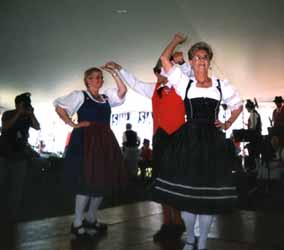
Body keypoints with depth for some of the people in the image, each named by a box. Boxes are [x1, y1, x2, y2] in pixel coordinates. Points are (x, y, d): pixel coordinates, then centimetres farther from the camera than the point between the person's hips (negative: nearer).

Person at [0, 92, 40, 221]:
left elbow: (37, 127, -6)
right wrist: (19, 113, -19)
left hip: (20, 156, 2)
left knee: (17, 186, 0)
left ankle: (12, 214, 5)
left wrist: (31, 114, -15)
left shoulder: (28, 118, 7)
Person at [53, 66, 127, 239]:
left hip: (104, 142, 7)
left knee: (103, 181, 7)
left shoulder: (106, 98, 19)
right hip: (85, 141, -6)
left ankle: (91, 219, 22)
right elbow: (59, 107, -3)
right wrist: (73, 124, -9)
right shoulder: (80, 96, 4)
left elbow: (123, 90, 7)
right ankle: (77, 224, 1)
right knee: (86, 182, -9)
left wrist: (112, 72, 6)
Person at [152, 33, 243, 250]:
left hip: (212, 141, 1)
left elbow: (238, 105, 24)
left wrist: (227, 124, 11)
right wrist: (176, 41, 19)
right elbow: (164, 58, 3)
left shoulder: (221, 85, 9)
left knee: (209, 192, 1)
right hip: (188, 141, 0)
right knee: (186, 190, 3)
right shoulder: (184, 83, 6)